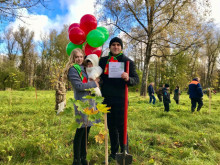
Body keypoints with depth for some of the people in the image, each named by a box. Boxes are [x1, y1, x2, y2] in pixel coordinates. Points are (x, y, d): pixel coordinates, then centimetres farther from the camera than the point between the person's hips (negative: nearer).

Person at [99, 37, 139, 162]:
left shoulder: (127, 61, 0)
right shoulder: (103, 60, 11)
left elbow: (136, 80, -5)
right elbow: (99, 76, 22)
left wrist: (128, 78, -26)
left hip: (120, 99, -4)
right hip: (106, 99, 5)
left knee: (121, 126, 1)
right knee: (111, 126, 14)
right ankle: (114, 152, 30)